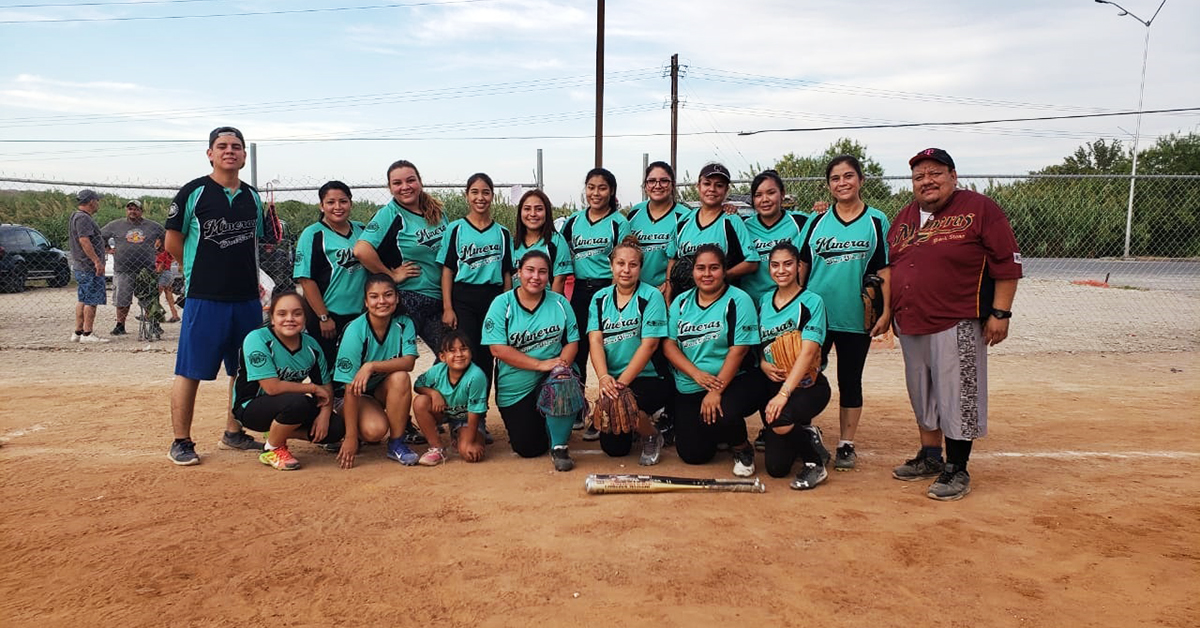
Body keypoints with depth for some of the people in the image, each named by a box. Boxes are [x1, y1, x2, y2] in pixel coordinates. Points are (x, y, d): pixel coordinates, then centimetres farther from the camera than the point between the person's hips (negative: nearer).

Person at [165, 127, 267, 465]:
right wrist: (200, 271, 6)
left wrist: (247, 276, 10)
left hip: (248, 299, 6)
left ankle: (233, 433, 25)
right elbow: (173, 242, -1)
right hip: (204, 299, -5)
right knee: (190, 371, -1)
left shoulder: (253, 196, 11)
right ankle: (181, 441, 9)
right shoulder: (193, 192, -5)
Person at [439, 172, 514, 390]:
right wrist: (447, 308, -7)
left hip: (494, 300, 2)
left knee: (487, 358, 5)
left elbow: (507, 274, 11)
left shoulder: (502, 233, 10)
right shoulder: (455, 229, 3)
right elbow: (447, 270, 0)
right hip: (463, 300, -2)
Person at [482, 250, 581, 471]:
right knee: (528, 449, -1)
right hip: (516, 387, -1)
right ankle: (531, 423, 37)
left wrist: (562, 362, -21)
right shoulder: (502, 303, -7)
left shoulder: (559, 302, 2)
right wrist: (541, 364, -21)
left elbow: (572, 341, 2)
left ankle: (559, 446, -12)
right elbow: (498, 348, -15)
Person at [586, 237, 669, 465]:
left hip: (649, 377, -4)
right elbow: (595, 340, -4)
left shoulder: (651, 296, -7)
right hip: (613, 380, 5)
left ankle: (652, 437, 0)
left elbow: (649, 344, -15)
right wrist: (604, 377, -22)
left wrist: (622, 381, -22)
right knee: (613, 448, 1)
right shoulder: (600, 298, 6)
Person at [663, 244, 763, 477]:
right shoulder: (681, 302, 7)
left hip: (731, 382, -4)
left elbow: (738, 350, -15)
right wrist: (696, 374, -15)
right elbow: (669, 344, 1)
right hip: (688, 388, 4)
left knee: (720, 416, -35)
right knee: (692, 454, -3)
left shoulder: (738, 301, -8)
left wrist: (716, 391, -21)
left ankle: (742, 449, 1)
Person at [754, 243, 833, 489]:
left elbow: (808, 351, -18)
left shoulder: (812, 301, -8)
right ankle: (807, 436, 33)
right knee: (776, 467, -1)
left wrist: (784, 393, -27)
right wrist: (763, 364, -9)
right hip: (772, 384, 5)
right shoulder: (764, 301, 8)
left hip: (807, 385, -5)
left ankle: (816, 462, -6)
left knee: (779, 422, -37)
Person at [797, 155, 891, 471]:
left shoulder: (877, 221, 1)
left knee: (850, 380, 8)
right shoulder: (818, 221, 6)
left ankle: (846, 445, 18)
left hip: (855, 317, -1)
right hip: (815, 314, 2)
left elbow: (885, 270, -1)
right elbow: (801, 265, 8)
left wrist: (887, 311, -8)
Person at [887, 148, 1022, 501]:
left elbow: (1007, 263, -9)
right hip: (910, 325, 7)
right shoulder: (904, 218, 14)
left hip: (957, 326, -7)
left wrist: (1000, 313, -13)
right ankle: (930, 458, 30)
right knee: (923, 396, 16)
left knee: (956, 398, -3)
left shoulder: (979, 209, -6)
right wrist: (887, 310, 14)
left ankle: (957, 470, 9)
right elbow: (888, 266, 21)